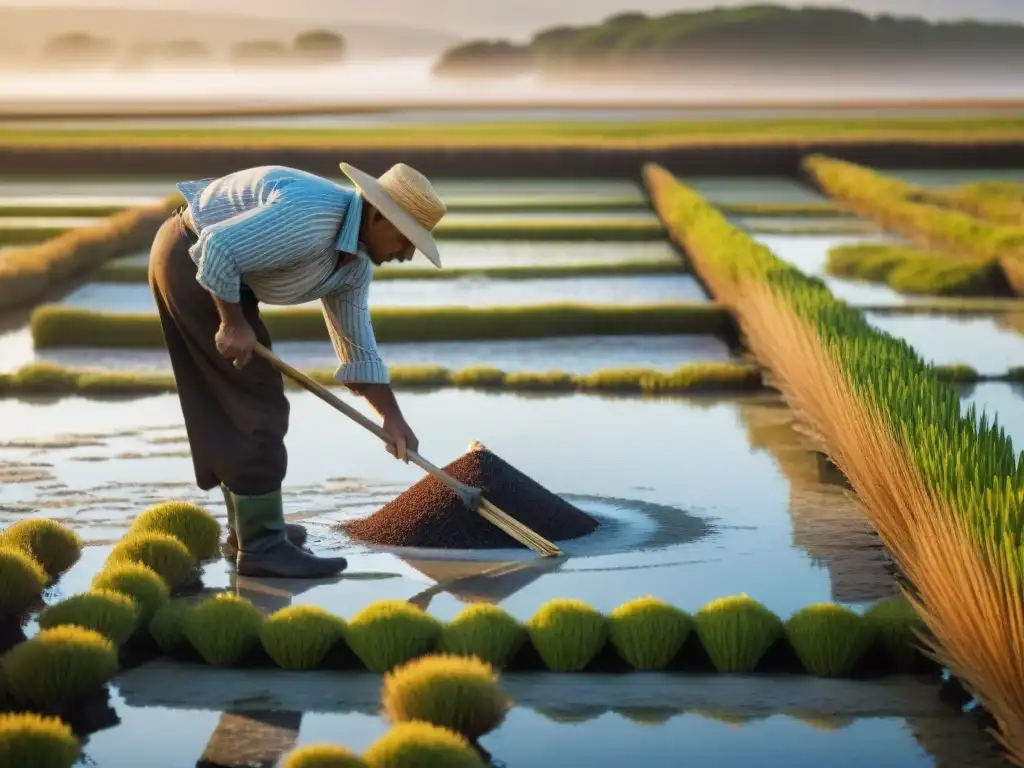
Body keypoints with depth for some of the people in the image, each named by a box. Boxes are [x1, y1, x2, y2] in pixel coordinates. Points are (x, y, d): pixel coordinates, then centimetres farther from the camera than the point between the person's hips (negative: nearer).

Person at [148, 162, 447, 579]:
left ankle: (249, 527, 27)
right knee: (255, 400, -9)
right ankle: (262, 545, -7)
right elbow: (218, 249, -30)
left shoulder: (356, 263, 3)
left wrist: (392, 417, 6)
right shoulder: (310, 217, -28)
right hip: (192, 261, -10)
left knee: (229, 404, 16)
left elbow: (356, 346, 12)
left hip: (224, 272, 10)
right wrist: (234, 323, -19)